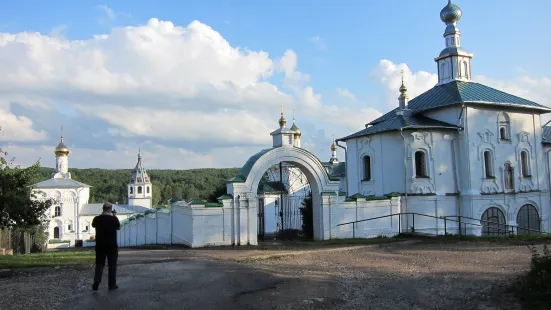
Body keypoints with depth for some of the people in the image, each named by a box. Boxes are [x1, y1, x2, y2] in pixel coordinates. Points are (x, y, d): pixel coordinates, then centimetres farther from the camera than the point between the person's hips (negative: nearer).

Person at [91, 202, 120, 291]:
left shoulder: (97, 218, -4)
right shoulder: (114, 219, -11)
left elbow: (93, 225, 17)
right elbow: (118, 227, 5)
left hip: (100, 245, 2)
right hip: (112, 245, -2)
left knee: (99, 264, 12)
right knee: (112, 265, 7)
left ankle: (96, 283, 0)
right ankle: (112, 284, 11)